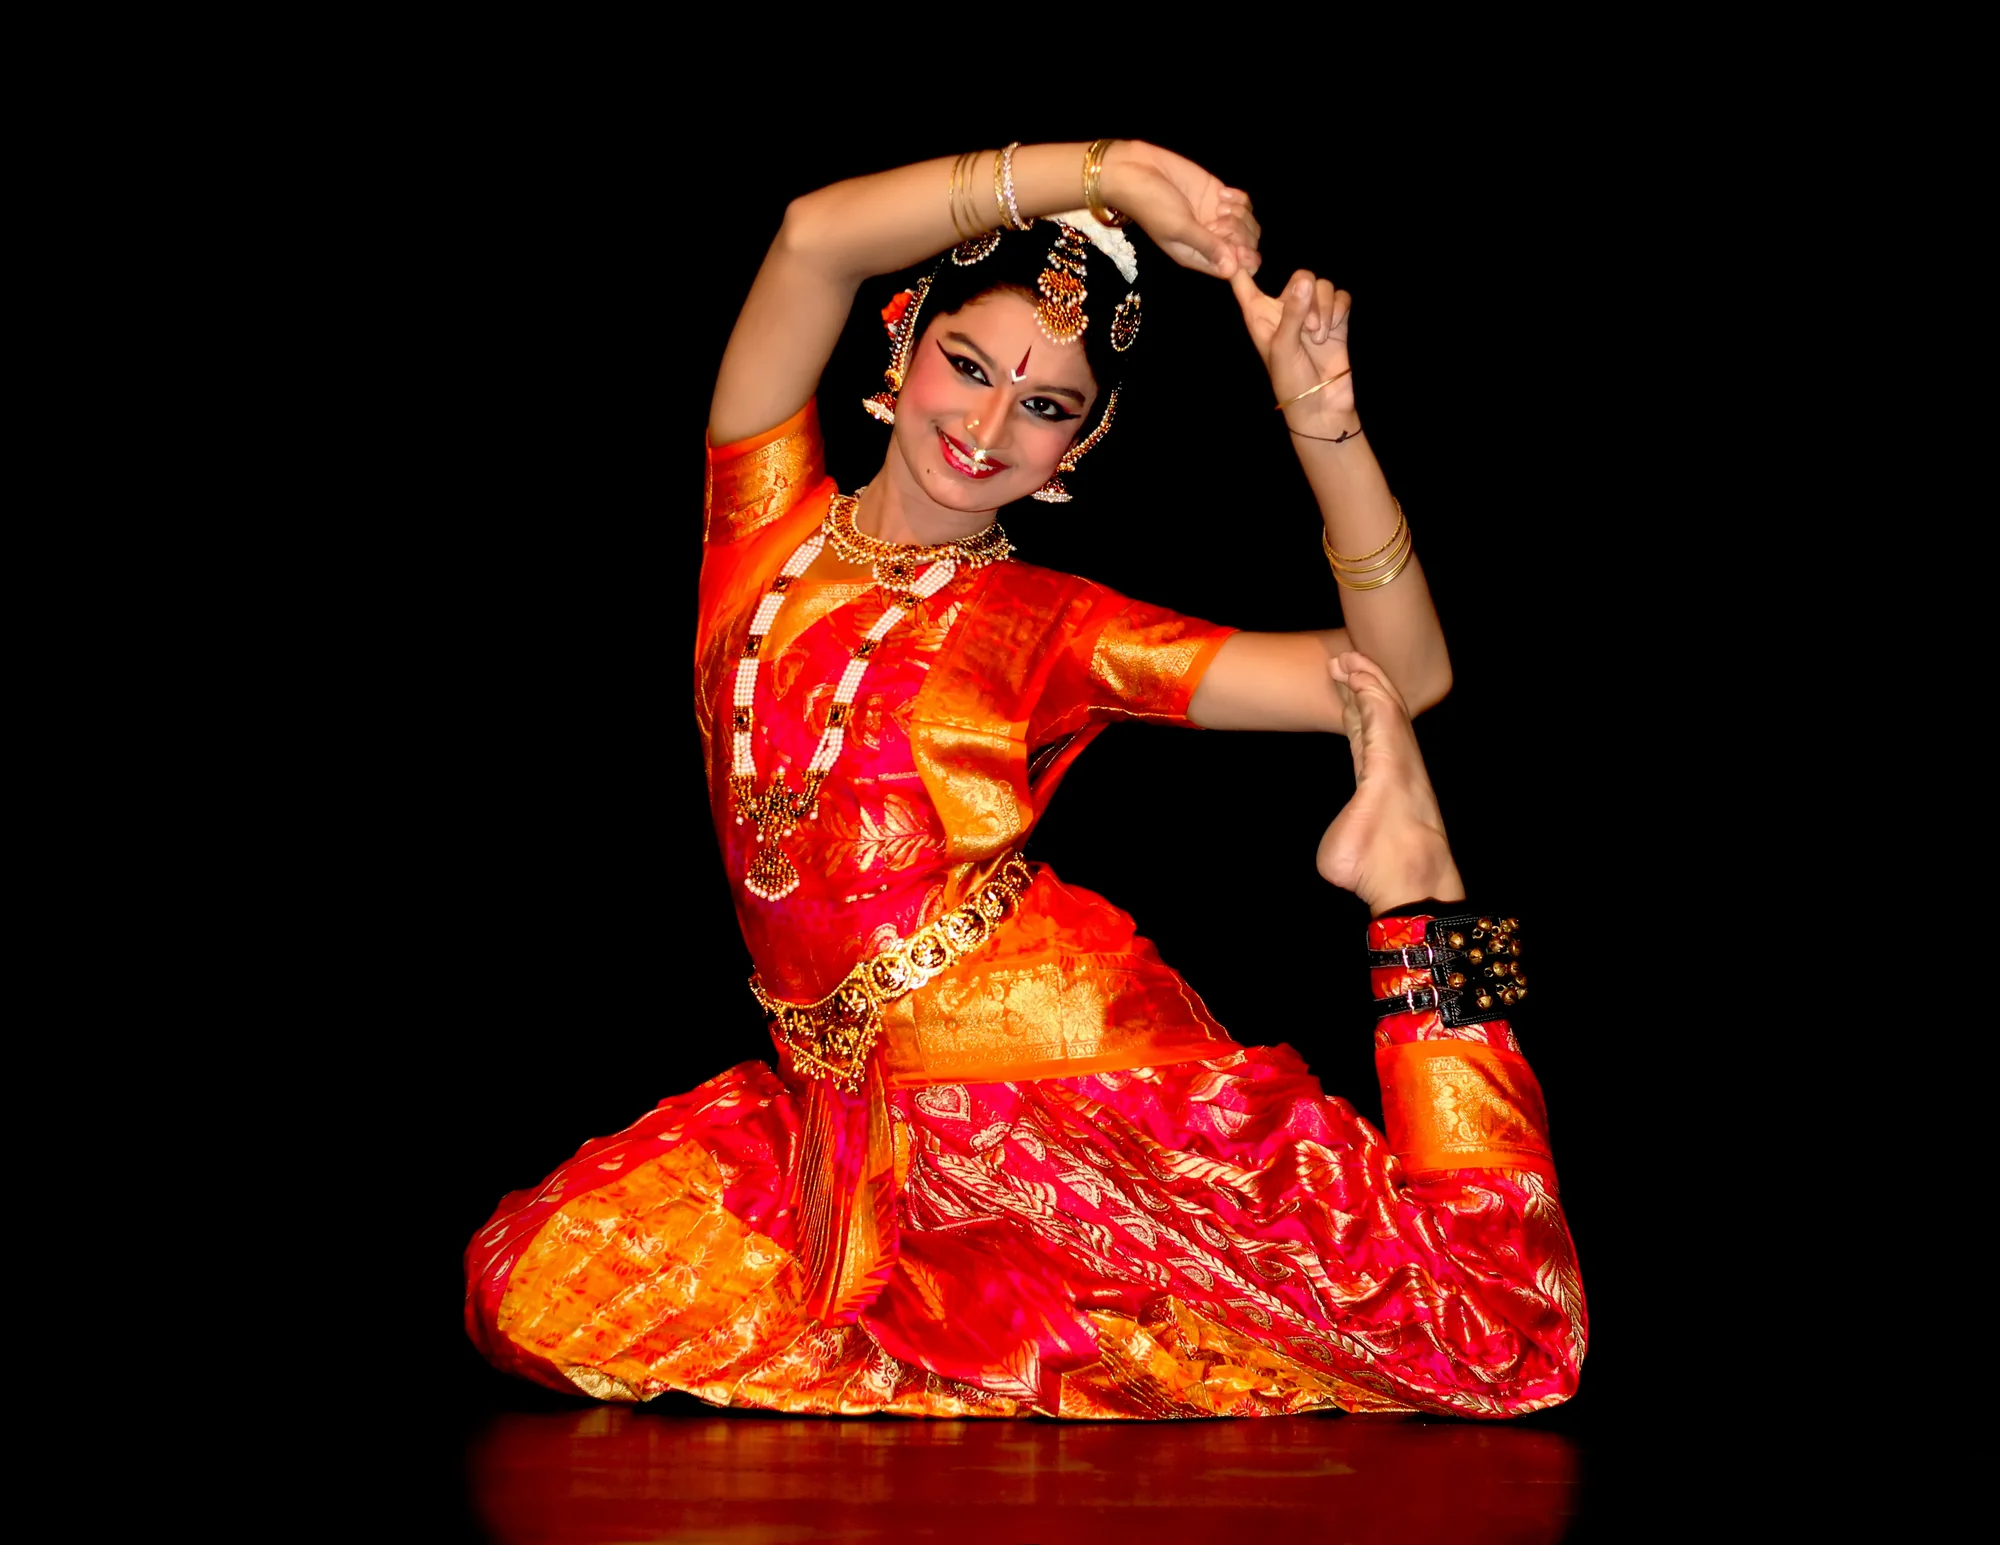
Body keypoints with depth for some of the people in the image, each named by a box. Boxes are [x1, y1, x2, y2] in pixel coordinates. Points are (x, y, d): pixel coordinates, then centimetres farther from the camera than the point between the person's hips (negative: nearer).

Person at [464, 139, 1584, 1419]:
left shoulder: (1057, 629, 8)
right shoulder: (773, 524, 11)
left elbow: (1403, 678, 1)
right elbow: (816, 238, -5)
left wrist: (1322, 419, -9)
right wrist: (1110, 171, -7)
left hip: (1051, 1046, -2)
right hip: (851, 1102, 3)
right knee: (539, 1291, -19)